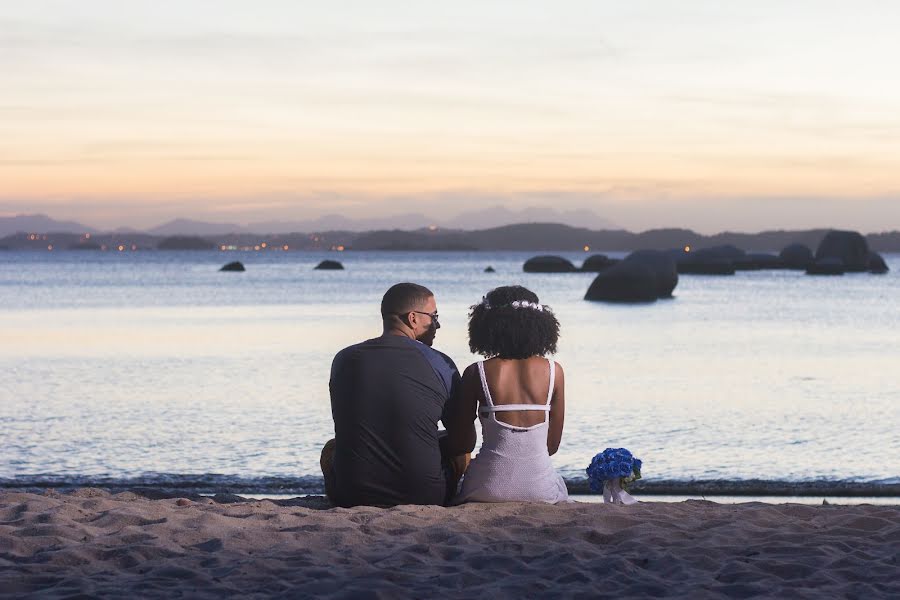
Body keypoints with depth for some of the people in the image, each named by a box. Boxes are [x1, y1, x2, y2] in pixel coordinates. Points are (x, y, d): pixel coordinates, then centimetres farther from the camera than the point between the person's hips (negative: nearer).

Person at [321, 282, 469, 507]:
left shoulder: (344, 359, 4)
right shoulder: (441, 364, -3)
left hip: (350, 496, 1)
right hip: (425, 495, -1)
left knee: (331, 448, 34)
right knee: (458, 452, 29)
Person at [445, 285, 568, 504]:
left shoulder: (476, 373, -4)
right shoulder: (553, 371, -1)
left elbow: (461, 441, 5)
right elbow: (553, 445, 5)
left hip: (488, 489, 0)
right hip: (540, 491, 1)